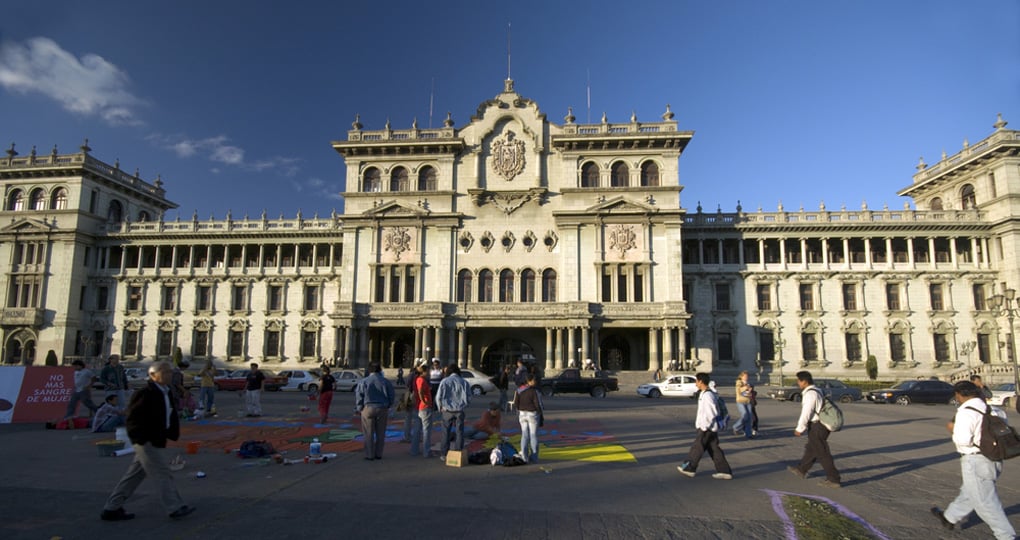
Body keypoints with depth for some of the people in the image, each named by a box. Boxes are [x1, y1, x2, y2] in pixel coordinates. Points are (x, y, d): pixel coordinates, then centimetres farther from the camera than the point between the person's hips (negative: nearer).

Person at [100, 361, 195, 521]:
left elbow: (171, 416, 20)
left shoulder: (165, 393, 11)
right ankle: (175, 508, 5)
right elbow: (132, 419, -17)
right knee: (163, 474, -3)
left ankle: (111, 509, 27)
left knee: (134, 475, 16)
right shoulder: (145, 394, -17)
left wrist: (172, 432, 10)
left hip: (156, 441, 9)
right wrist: (141, 438, -18)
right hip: (147, 442, -9)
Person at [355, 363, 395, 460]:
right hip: (382, 409, 2)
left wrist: (359, 408, 7)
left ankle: (369, 455, 9)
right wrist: (387, 406, 17)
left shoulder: (364, 381, -5)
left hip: (368, 408, -2)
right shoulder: (386, 382, 1)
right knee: (380, 433, 11)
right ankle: (378, 454, 16)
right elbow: (392, 396, 4)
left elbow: (358, 396, -4)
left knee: (369, 434, 6)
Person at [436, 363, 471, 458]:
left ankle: (444, 454, 16)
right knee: (459, 433, 7)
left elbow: (438, 397, -3)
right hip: (459, 411, 1)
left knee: (446, 433, 12)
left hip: (447, 411, 0)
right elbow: (468, 398, 2)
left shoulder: (444, 382, -4)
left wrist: (440, 408, 13)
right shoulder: (464, 382, 0)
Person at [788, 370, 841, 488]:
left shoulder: (810, 394, -20)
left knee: (822, 453, -1)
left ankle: (833, 479, 6)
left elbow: (806, 413, -20)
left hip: (816, 427, -10)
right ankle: (801, 470, 36)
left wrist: (799, 428, -12)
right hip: (820, 424, 10)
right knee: (811, 449, 21)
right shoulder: (815, 391, 10)